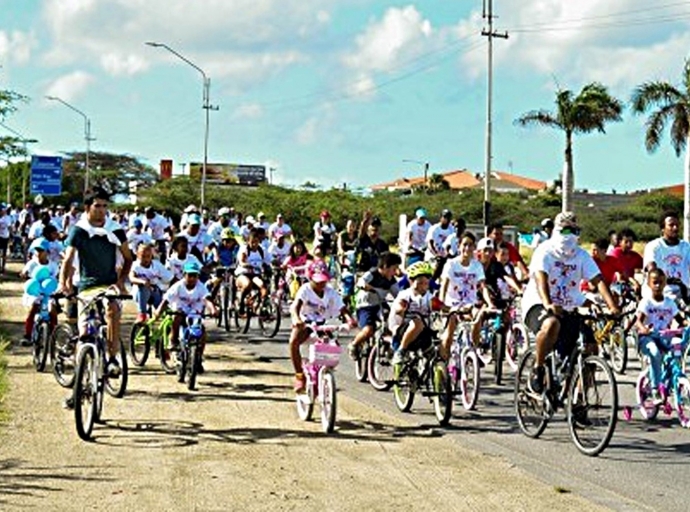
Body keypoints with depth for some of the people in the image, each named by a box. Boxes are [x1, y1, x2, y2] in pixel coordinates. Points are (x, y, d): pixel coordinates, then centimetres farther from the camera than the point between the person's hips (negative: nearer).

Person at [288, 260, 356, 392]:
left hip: (322, 324, 3)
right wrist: (296, 318, -56)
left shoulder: (330, 291, -10)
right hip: (305, 322, -3)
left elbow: (342, 308, -17)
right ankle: (300, 376, -18)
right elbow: (295, 305, -34)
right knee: (293, 342, -31)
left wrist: (349, 318, -40)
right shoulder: (305, 289, -19)